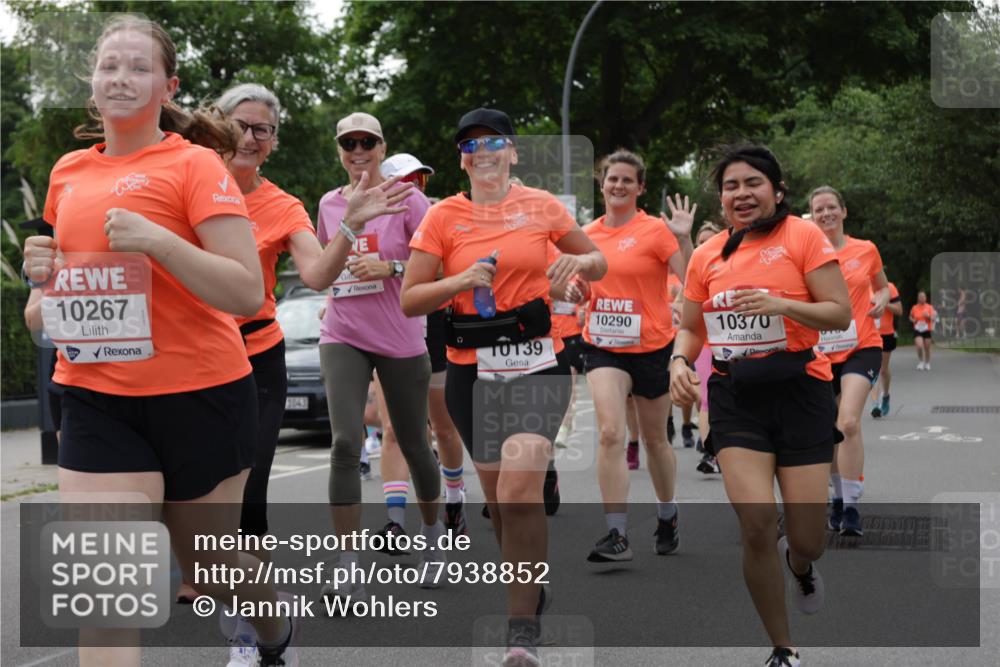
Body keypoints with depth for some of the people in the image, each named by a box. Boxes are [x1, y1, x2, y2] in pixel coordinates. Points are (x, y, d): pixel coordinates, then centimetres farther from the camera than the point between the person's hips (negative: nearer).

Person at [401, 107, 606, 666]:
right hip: (472, 370, 2)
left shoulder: (542, 206, 4)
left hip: (537, 364, -2)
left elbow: (597, 262, 17)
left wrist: (580, 261, -6)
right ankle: (532, 591, 34)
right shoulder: (444, 217, 3)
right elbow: (410, 300, 1)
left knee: (520, 485, -20)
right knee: (498, 493, 10)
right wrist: (462, 281, -16)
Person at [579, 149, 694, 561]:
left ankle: (667, 519, 35)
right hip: (603, 347, 2)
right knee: (610, 433, -15)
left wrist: (684, 238, -26)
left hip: (651, 347, -2)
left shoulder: (656, 230, -8)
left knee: (655, 439, 13)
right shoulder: (588, 234, 5)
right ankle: (617, 534, -14)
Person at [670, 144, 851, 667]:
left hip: (798, 391, -2)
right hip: (734, 398, 2)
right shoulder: (708, 255, 9)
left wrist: (780, 305, -23)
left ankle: (799, 564, 40)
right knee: (756, 522, -15)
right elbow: (691, 328, 19)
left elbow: (840, 313, -8)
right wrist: (680, 360, -2)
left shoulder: (802, 236, -3)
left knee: (807, 541, -2)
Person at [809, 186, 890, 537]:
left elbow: (883, 287, 19)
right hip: (822, 352, 2)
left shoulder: (866, 250, 4)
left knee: (848, 422, -21)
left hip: (862, 347, -2)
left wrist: (881, 301, -2)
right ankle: (839, 499, 30)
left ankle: (851, 508, -17)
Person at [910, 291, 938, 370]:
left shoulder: (929, 307, 0)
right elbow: (910, 317, 17)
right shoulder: (914, 308, 2)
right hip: (917, 331, 0)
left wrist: (928, 316, -22)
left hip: (927, 330, 0)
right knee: (919, 346, -18)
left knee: (927, 348, 6)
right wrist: (913, 320, -5)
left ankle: (927, 363, 25)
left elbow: (933, 319, -3)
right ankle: (920, 362, 1)